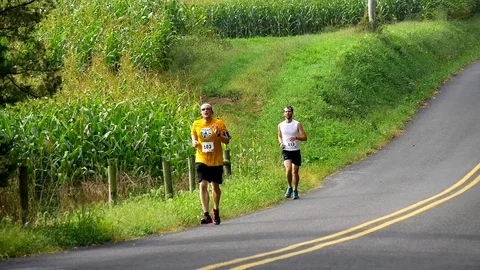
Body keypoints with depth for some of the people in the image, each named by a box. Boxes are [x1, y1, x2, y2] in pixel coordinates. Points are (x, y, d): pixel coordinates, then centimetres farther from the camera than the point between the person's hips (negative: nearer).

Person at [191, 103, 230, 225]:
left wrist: (218, 135, -22)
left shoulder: (219, 123, -4)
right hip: (202, 160, 1)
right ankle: (206, 214, -16)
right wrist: (194, 143, -8)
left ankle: (216, 211, 30)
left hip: (216, 161, -1)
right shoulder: (196, 124, 3)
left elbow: (227, 141, -4)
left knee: (215, 186, 9)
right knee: (203, 185, -13)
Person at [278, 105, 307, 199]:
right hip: (286, 151, 0)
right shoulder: (281, 125, 6)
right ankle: (289, 187, -1)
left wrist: (296, 137, -25)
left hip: (296, 151, 0)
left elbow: (304, 137, -6)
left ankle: (295, 190, 22)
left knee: (295, 172, 6)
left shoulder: (297, 124, -3)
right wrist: (280, 143, 2)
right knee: (288, 169, -21)